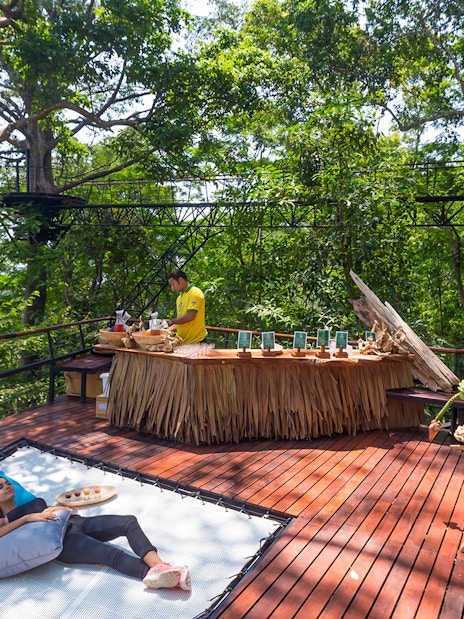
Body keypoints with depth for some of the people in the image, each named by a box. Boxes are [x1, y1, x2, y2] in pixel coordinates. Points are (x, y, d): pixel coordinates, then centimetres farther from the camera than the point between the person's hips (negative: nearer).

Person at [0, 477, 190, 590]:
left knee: (129, 521, -21)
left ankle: (159, 566, -40)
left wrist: (59, 508, 7)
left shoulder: (36, 502, 34)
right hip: (62, 539, -6)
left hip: (78, 523, 6)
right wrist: (28, 517, -12)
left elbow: (72, 509, 28)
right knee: (112, 554, -32)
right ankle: (154, 575, -50)